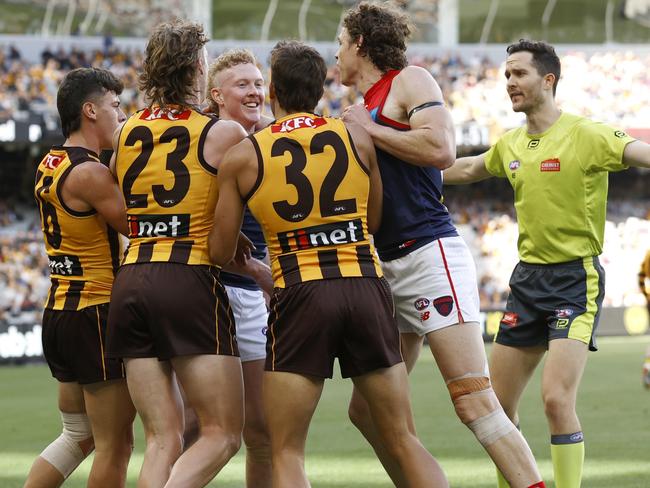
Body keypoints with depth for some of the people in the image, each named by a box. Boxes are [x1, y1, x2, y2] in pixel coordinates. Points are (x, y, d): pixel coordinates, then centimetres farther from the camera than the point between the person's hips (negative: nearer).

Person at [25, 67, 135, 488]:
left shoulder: (51, 165, 12)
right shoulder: (89, 173, -17)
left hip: (59, 310, 10)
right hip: (95, 315, -10)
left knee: (78, 436, 20)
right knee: (115, 444, -3)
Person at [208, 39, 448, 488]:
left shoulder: (242, 157, 4)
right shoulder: (356, 137, 8)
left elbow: (221, 252, 9)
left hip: (300, 293, -2)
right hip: (367, 286, 2)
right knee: (405, 440, 10)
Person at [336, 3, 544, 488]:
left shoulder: (410, 80, -1)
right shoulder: (365, 107, 23)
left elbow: (441, 149, -18)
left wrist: (368, 129, -8)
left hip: (432, 256, -9)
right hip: (390, 268, 10)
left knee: (475, 402, -18)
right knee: (367, 409, 9)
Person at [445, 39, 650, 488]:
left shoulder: (586, 135, -12)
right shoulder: (510, 144, 9)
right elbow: (469, 169, 29)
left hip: (576, 278, -7)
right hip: (528, 278, 7)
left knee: (557, 400, -19)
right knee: (498, 404, 7)